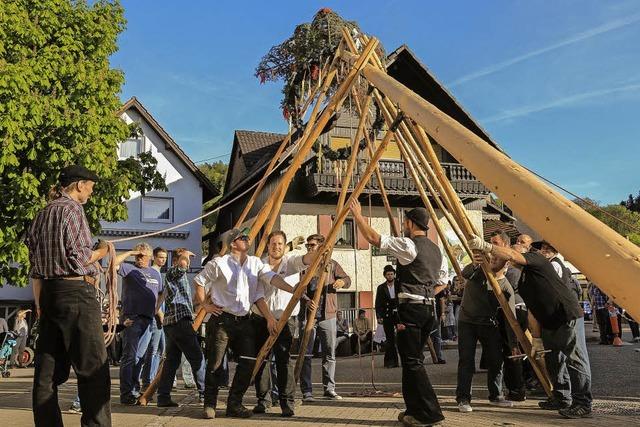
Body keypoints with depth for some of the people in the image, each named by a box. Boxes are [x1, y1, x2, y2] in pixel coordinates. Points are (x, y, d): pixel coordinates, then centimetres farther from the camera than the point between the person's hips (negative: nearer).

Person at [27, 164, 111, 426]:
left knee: (47, 370, 9)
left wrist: (39, 304, 18)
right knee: (93, 368, -5)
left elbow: (35, 267, 17)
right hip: (76, 291, -9)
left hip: (48, 293, 9)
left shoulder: (42, 214, 18)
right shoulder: (72, 209, -7)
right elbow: (79, 258, -16)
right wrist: (101, 252, 4)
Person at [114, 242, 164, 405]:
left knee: (140, 357, 11)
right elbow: (114, 263, -17)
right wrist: (129, 253, -9)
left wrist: (159, 312, 17)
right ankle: (126, 394, -3)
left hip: (148, 319, 6)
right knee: (129, 356, -6)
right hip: (132, 318, -6)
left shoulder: (155, 274, 18)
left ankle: (135, 391, 20)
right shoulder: (129, 268, 1)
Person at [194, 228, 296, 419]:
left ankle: (235, 404, 13)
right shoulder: (219, 264, -7)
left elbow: (273, 278, -4)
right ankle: (209, 405, 17)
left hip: (244, 321, 5)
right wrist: (206, 305, 0)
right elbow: (199, 281, 2)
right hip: (221, 320, -4)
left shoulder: (256, 263, 5)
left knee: (249, 362, -1)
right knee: (215, 364, 0)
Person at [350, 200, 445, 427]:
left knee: (412, 362, -5)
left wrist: (358, 215, -2)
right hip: (428, 308, 9)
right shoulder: (436, 249, 15)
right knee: (412, 360, 15)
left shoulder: (408, 245, -11)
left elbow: (373, 238, -13)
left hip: (410, 308, -9)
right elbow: (439, 283, 20)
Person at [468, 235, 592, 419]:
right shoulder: (522, 279, 15)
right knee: (552, 361, 16)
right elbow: (532, 311, 15)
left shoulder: (535, 259, -8)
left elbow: (511, 255, -30)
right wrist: (537, 339, 11)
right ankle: (561, 399, 29)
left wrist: (485, 246, -34)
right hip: (549, 323, 10)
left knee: (576, 360, -6)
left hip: (568, 317, -10)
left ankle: (583, 404, 0)